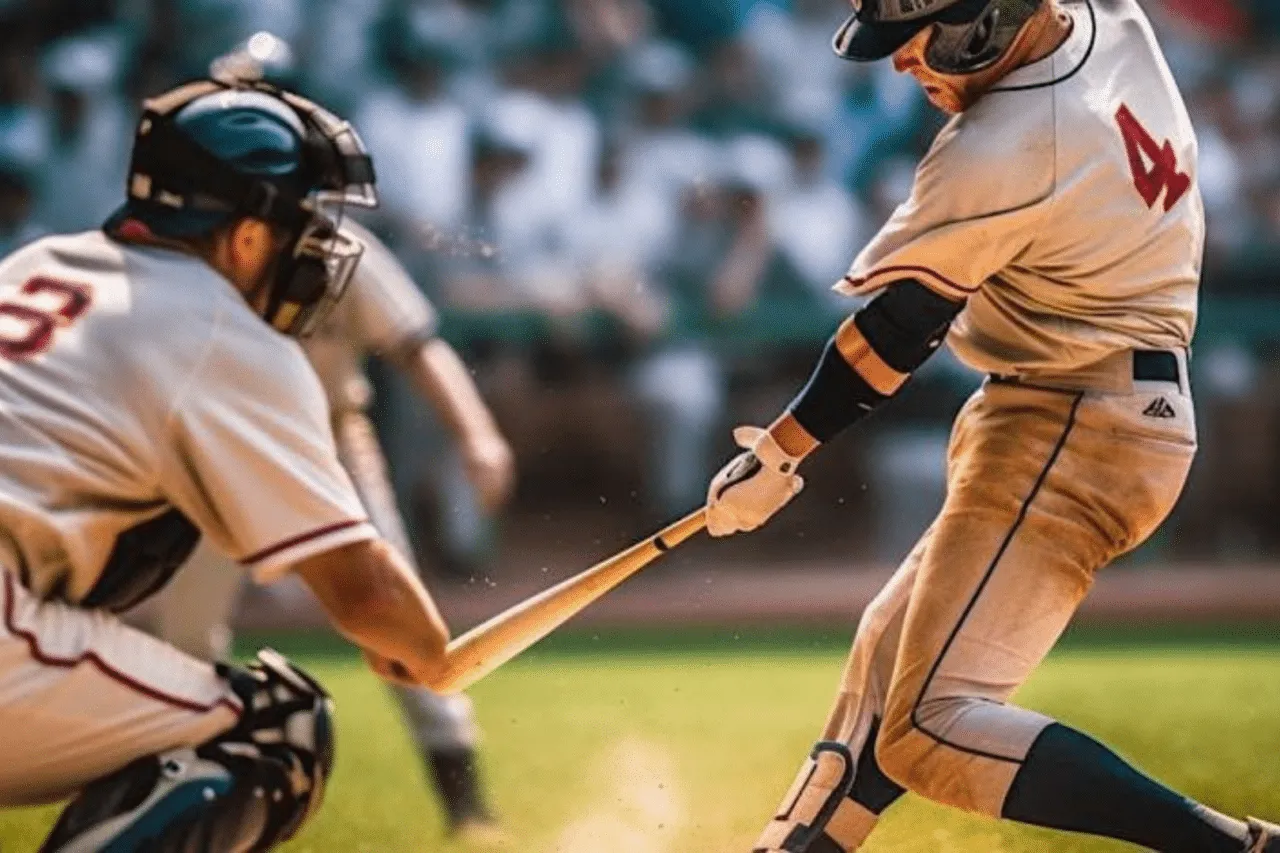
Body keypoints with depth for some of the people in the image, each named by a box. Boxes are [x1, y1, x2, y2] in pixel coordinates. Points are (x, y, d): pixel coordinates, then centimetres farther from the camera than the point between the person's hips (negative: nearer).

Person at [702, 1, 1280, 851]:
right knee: (896, 642, 22)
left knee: (934, 728, -15)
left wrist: (777, 452, -2)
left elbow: (892, 335, -13)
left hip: (1065, 438, -10)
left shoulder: (995, 159, -22)